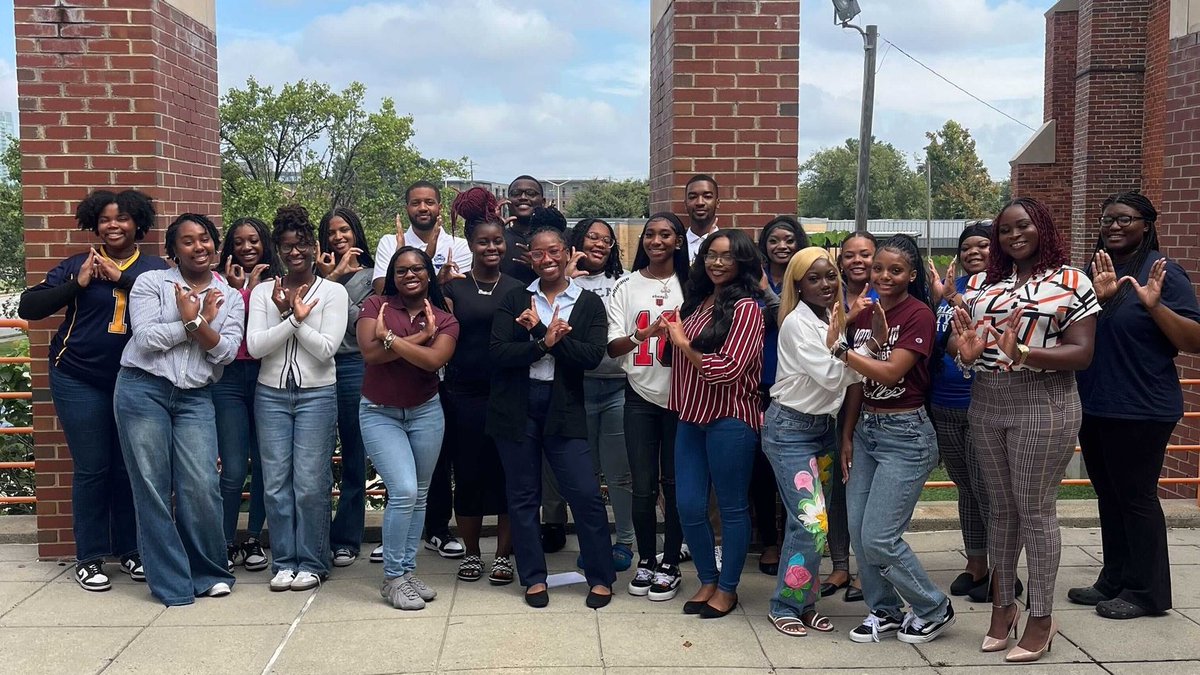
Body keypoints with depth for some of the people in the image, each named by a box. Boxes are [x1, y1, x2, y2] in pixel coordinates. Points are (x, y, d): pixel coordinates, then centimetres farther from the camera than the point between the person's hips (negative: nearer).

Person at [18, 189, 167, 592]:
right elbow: (28, 308, -4)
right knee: (91, 468, 2)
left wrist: (122, 278, -23)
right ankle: (89, 558, 13)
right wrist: (78, 283, -13)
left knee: (128, 467, 8)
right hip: (79, 380, -1)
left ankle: (129, 551, 22)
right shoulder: (77, 265, 2)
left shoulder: (155, 268, 2)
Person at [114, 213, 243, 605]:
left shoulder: (230, 298, 11)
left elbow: (226, 352, -1)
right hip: (142, 390, -1)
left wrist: (195, 322, -14)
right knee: (152, 488, 0)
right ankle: (171, 583, 9)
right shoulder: (151, 282, 3)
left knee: (202, 487, -8)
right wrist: (195, 321, -4)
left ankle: (210, 573, 12)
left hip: (195, 399, 2)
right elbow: (145, 339, -9)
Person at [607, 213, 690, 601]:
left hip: (679, 395, -1)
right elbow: (613, 347, -2)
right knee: (643, 486, 4)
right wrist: (644, 334, -20)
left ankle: (670, 564, 17)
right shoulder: (626, 286, 4)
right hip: (640, 395, 1)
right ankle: (646, 561, 20)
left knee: (674, 483, 5)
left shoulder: (690, 285, 2)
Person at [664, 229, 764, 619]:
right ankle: (707, 580, 28)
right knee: (689, 507, 9)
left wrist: (683, 344, -12)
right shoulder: (697, 299, 11)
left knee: (732, 508, 8)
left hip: (730, 421, -7)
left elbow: (730, 369, -19)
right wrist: (670, 336, 6)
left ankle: (728, 588, 23)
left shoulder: (746, 308, -12)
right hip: (691, 418, 7)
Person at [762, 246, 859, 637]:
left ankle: (804, 603, 19)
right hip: (790, 429, -7)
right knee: (811, 522, -11)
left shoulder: (834, 320, 9)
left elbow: (850, 376, -1)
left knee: (807, 521, 9)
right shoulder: (798, 323, -15)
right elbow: (832, 376, -20)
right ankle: (785, 607, 3)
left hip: (824, 425, 8)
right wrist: (841, 339, -12)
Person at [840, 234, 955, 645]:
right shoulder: (864, 315, 9)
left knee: (879, 538, -6)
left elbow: (890, 372, -21)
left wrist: (840, 350, -20)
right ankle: (884, 611, 24)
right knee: (857, 532, 6)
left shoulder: (919, 314, -11)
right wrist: (847, 436, 9)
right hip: (866, 429, 7)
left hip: (905, 434, -7)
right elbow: (857, 383, 11)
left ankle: (935, 609, 16)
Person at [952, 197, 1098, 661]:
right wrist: (965, 350, -12)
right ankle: (1003, 604, 26)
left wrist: (1022, 353, -24)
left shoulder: (1071, 282, -4)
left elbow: (1081, 353, -10)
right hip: (985, 406, 5)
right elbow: (955, 339, 12)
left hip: (1043, 406, -5)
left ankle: (1041, 618, 14)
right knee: (1000, 508, 13)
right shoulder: (983, 283, 10)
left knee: (1035, 510, 1)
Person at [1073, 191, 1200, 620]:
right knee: (1109, 495, 16)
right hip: (1093, 406, 7)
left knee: (1136, 497, 1)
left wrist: (1154, 305, -29)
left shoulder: (1163, 273, -11)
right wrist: (1097, 297, -9)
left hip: (1140, 411, -7)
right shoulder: (1093, 271, 9)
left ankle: (1147, 592, 14)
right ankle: (1114, 580, 28)